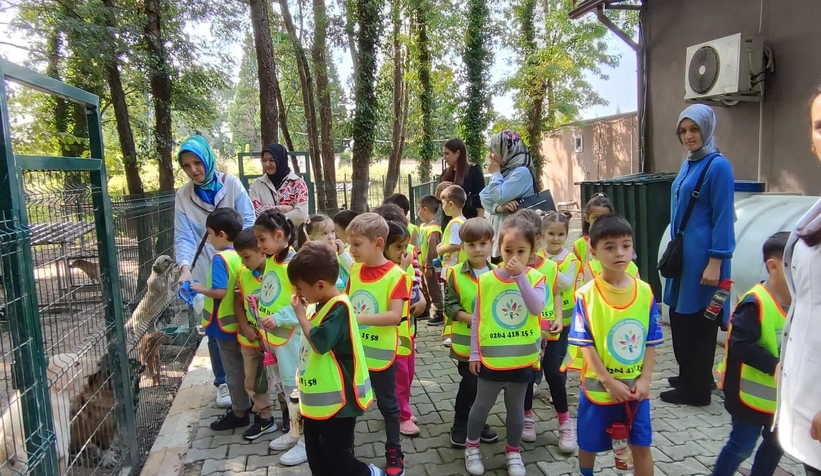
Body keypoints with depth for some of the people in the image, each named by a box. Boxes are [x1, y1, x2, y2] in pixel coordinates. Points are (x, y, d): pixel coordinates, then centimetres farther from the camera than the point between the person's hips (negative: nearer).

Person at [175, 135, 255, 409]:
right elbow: (183, 237, -6)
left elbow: (249, 221, -6)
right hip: (206, 275, 1)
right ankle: (223, 382, 22)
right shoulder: (183, 196, 1)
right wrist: (185, 268, -23)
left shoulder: (231, 184, -3)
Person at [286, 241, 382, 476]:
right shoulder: (323, 306, 7)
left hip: (336, 403, -10)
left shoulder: (339, 308, -21)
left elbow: (319, 343, -29)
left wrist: (300, 313, -20)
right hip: (317, 402, 10)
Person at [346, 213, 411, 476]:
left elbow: (395, 316, -23)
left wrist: (359, 317, -31)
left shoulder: (396, 275, -17)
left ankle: (394, 453, 31)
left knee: (387, 403, 13)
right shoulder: (354, 270, 2)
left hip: (380, 353, -5)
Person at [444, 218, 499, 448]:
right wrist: (472, 318, -21)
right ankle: (459, 427, 24)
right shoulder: (455, 274, -9)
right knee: (469, 384, 5)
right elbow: (450, 306, -9)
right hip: (466, 342, -3)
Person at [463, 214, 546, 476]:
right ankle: (471, 446, 35)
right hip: (491, 358, 0)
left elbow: (537, 308, -23)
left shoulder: (535, 278, -6)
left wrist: (521, 276, -27)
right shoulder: (486, 280, -7)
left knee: (516, 407, 17)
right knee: (482, 405, 14)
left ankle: (513, 451, 36)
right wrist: (474, 353, -2)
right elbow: (477, 319, -2)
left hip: (521, 359, 1)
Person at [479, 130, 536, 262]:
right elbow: (484, 198, 6)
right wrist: (498, 207, -15)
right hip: (497, 228, 9)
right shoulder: (502, 171, 14)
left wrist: (496, 173, -6)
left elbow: (500, 197, -21)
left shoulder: (522, 172, -13)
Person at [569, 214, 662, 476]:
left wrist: (645, 379, -7)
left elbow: (651, 342, 0)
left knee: (642, 446, 13)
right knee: (589, 444, 14)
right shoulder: (586, 295, -14)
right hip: (598, 386, -2)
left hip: (636, 387, 2)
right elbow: (585, 345, -13)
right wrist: (609, 381, -15)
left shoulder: (645, 292, -5)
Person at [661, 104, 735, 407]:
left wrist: (715, 263, -19)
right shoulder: (688, 165, 12)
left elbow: (723, 218, -16)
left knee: (698, 321, 2)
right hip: (683, 253, 9)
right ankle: (689, 377, 33)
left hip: (702, 255, -9)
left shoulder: (718, 166, -12)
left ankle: (696, 390, 15)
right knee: (679, 317, 16)